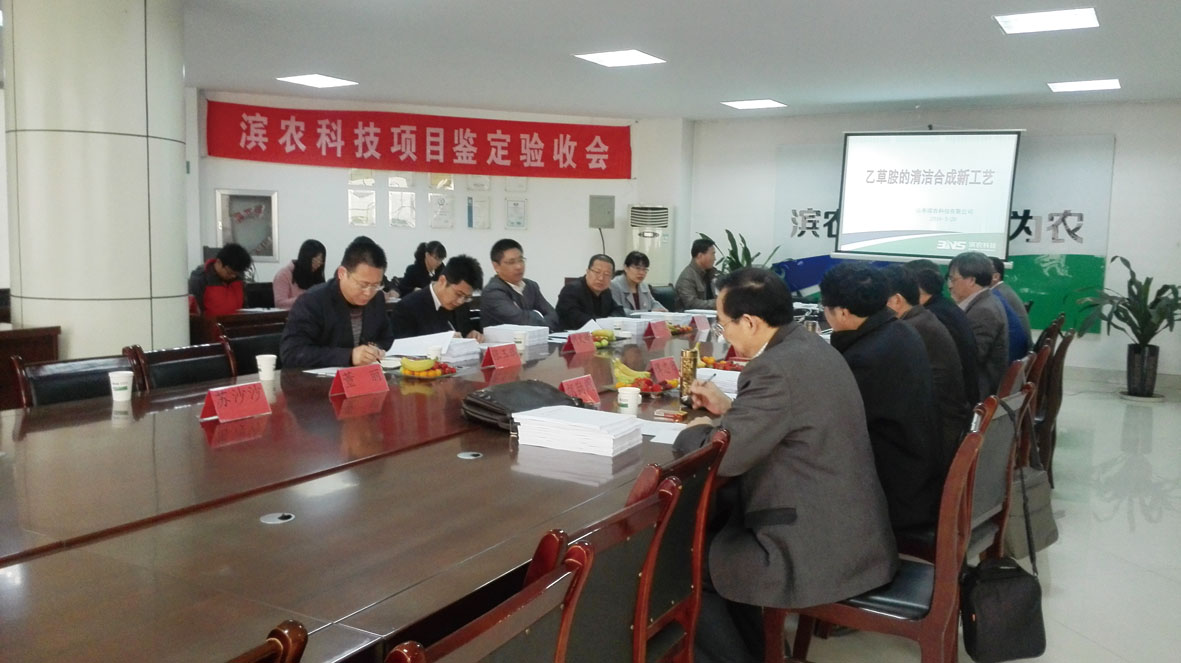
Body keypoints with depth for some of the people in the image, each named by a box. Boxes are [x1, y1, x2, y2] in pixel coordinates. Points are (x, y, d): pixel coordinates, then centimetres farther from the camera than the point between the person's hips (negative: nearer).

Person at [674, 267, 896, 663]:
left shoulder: (778, 367, -23)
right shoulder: (808, 346, 6)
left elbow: (722, 456, -23)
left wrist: (695, 431, -3)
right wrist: (728, 408, 18)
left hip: (822, 551, -9)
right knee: (714, 514, 21)